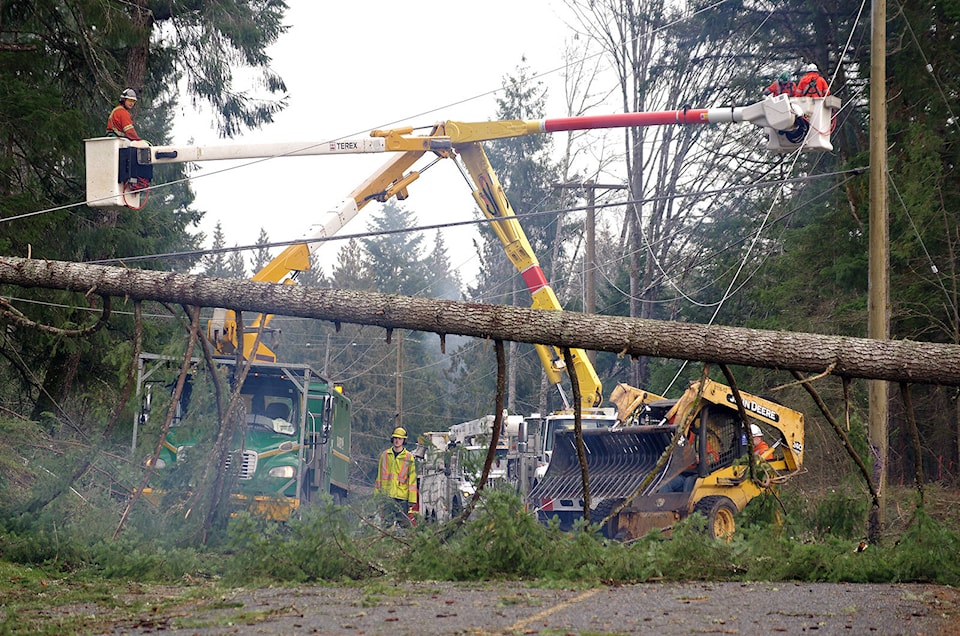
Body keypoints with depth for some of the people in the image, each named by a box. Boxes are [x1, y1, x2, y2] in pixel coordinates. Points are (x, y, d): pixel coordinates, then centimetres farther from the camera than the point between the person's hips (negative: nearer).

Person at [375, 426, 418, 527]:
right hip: (387, 496, 2)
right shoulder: (384, 455, 11)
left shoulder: (409, 457, 4)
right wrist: (376, 495, 12)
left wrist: (412, 499, -3)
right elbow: (379, 476, 17)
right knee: (387, 523, -2)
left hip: (402, 497, -2)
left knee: (404, 523, -4)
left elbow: (412, 480, 4)